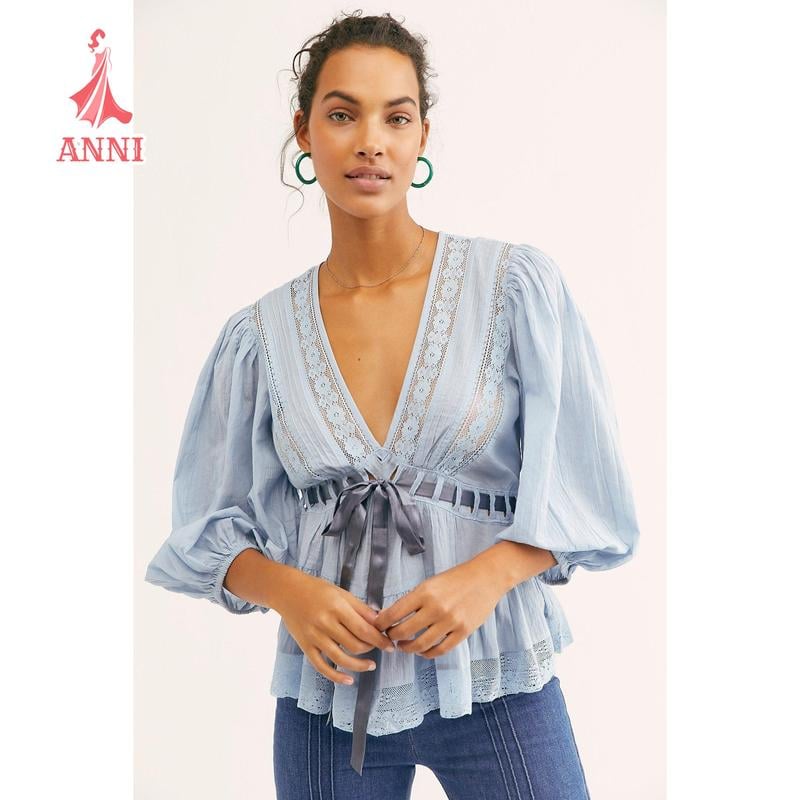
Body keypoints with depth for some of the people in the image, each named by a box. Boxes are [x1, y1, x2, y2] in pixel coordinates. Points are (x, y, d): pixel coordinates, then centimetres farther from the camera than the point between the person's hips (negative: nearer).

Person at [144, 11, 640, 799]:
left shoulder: (517, 285, -6)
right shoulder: (259, 336, -1)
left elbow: (585, 492, -5)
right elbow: (210, 531, 3)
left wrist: (485, 574, -19)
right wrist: (287, 589, -15)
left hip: (496, 686, -1)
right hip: (327, 691, 2)